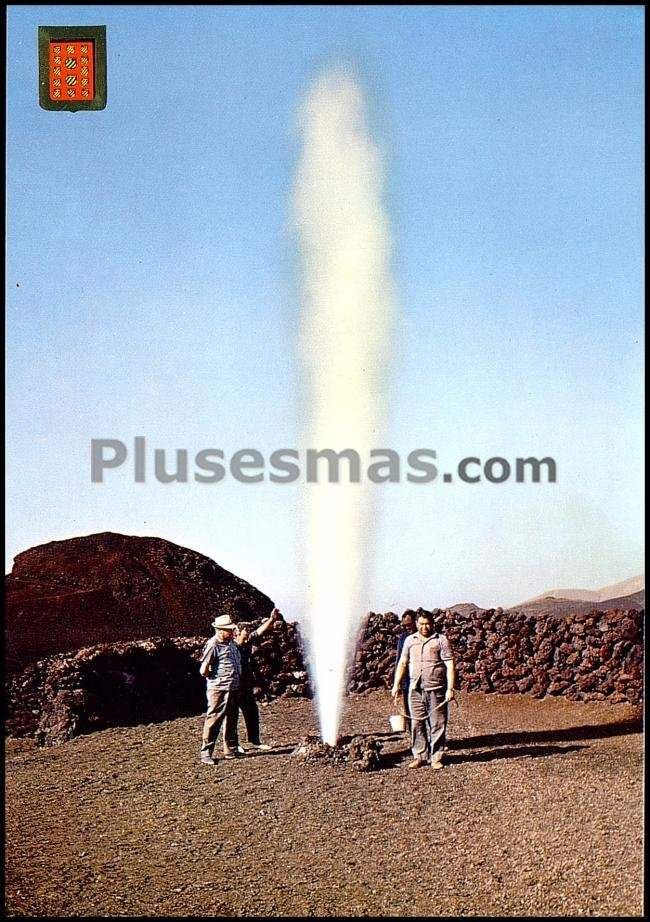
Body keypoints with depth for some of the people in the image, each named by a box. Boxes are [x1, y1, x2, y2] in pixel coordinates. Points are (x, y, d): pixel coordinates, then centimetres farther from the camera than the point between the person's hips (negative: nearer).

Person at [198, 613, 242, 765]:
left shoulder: (232, 644, 11)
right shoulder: (213, 645, -14)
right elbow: (203, 671, -15)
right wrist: (215, 678, -2)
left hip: (234, 688, 8)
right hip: (218, 690, -8)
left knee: (232, 719, 15)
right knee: (214, 719, -7)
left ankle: (229, 750, 27)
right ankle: (206, 753, -1)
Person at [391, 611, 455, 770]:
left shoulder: (441, 640, 1)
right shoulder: (410, 640, 12)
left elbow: (450, 665, -4)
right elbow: (402, 663, 17)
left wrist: (450, 688, -11)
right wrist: (396, 685, 10)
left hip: (436, 689, -3)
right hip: (415, 689, 3)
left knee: (437, 724, 0)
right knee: (417, 724, 5)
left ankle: (436, 758, 9)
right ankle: (419, 756, 14)